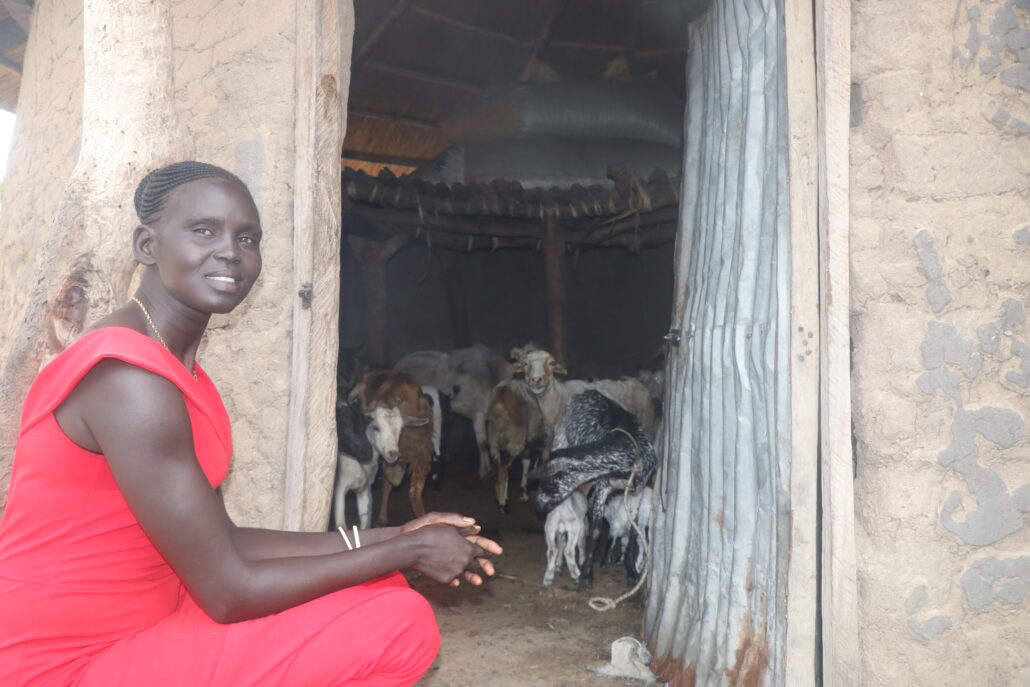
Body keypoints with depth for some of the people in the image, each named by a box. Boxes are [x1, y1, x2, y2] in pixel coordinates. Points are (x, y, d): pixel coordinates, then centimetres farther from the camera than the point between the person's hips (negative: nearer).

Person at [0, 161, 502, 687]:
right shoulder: (128, 376, -21)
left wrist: (387, 540, 2)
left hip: (141, 622, 9)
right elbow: (229, 593, -21)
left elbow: (220, 541, 7)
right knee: (397, 624, -19)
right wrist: (407, 551, -11)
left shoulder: (182, 371, 9)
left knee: (381, 589, 6)